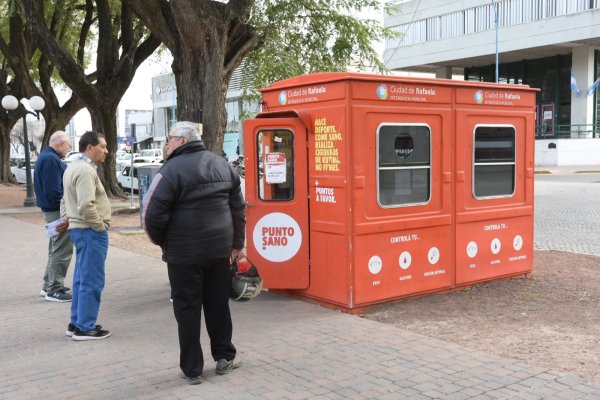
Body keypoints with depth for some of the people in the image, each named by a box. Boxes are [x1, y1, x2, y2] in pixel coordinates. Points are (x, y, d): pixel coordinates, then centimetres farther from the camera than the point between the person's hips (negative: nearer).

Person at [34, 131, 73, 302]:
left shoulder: (45, 157, 15)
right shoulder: (51, 159, -19)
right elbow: (53, 191, -25)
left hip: (51, 210, 11)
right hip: (57, 211, -11)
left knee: (56, 249, 20)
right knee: (61, 251, -4)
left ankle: (49, 286, 29)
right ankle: (54, 290, 2)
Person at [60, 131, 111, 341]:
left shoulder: (72, 168, 16)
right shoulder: (85, 170, -18)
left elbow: (66, 201, 22)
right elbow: (86, 205, -27)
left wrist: (67, 220, 19)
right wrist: (100, 226, -16)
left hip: (78, 228, 11)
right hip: (90, 231, -11)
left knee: (82, 279, 17)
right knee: (91, 281, -4)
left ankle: (76, 323, 24)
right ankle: (85, 328, 2)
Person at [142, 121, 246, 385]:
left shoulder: (173, 169, -12)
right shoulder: (222, 165, 9)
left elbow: (152, 214, -15)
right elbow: (238, 207, 12)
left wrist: (163, 242, 2)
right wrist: (237, 243, 18)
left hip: (184, 252, -5)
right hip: (219, 249, 5)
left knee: (187, 309, 5)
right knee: (218, 304, 17)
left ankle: (192, 369, 12)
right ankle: (224, 357, 28)